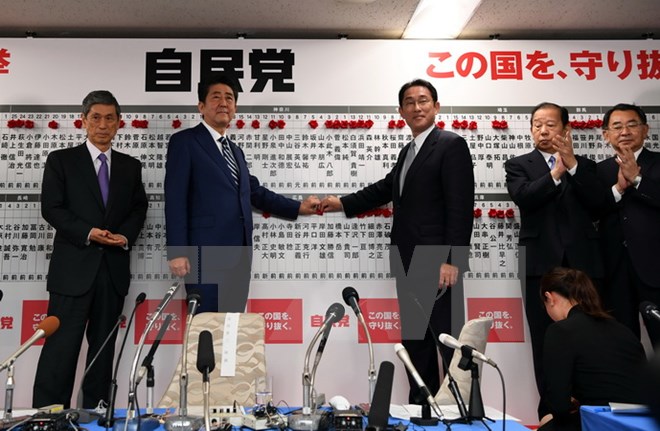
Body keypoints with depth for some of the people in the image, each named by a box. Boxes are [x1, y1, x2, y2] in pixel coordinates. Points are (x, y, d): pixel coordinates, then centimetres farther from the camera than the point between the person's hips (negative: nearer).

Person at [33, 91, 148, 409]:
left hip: (114, 268, 4)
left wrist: (126, 235, -8)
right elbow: (51, 208, -3)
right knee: (61, 345, -4)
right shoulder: (61, 160, 4)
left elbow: (139, 208, 12)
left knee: (104, 345, 10)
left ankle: (95, 413, 20)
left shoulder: (130, 166, 13)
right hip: (74, 266, -3)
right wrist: (88, 233, -16)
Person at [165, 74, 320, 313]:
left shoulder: (235, 150, 23)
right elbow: (175, 199, -8)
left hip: (238, 255, 7)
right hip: (206, 254, -7)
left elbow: (254, 191, 25)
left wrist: (298, 207, 21)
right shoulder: (184, 142, 0)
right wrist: (177, 252, -15)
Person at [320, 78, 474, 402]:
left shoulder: (451, 145, -7)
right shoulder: (408, 152, 19)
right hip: (407, 263, 9)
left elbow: (460, 207, -15)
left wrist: (451, 260, -21)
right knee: (413, 340, 13)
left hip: (435, 263, -9)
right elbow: (386, 189, 30)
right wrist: (343, 203, 31)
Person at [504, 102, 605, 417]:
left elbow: (599, 204, -3)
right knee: (545, 341, 4)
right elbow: (523, 198, -10)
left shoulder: (585, 165, 14)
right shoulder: (518, 165, 9)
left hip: (582, 262, 1)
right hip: (542, 264, -1)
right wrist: (555, 173, -15)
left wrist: (572, 164, -8)